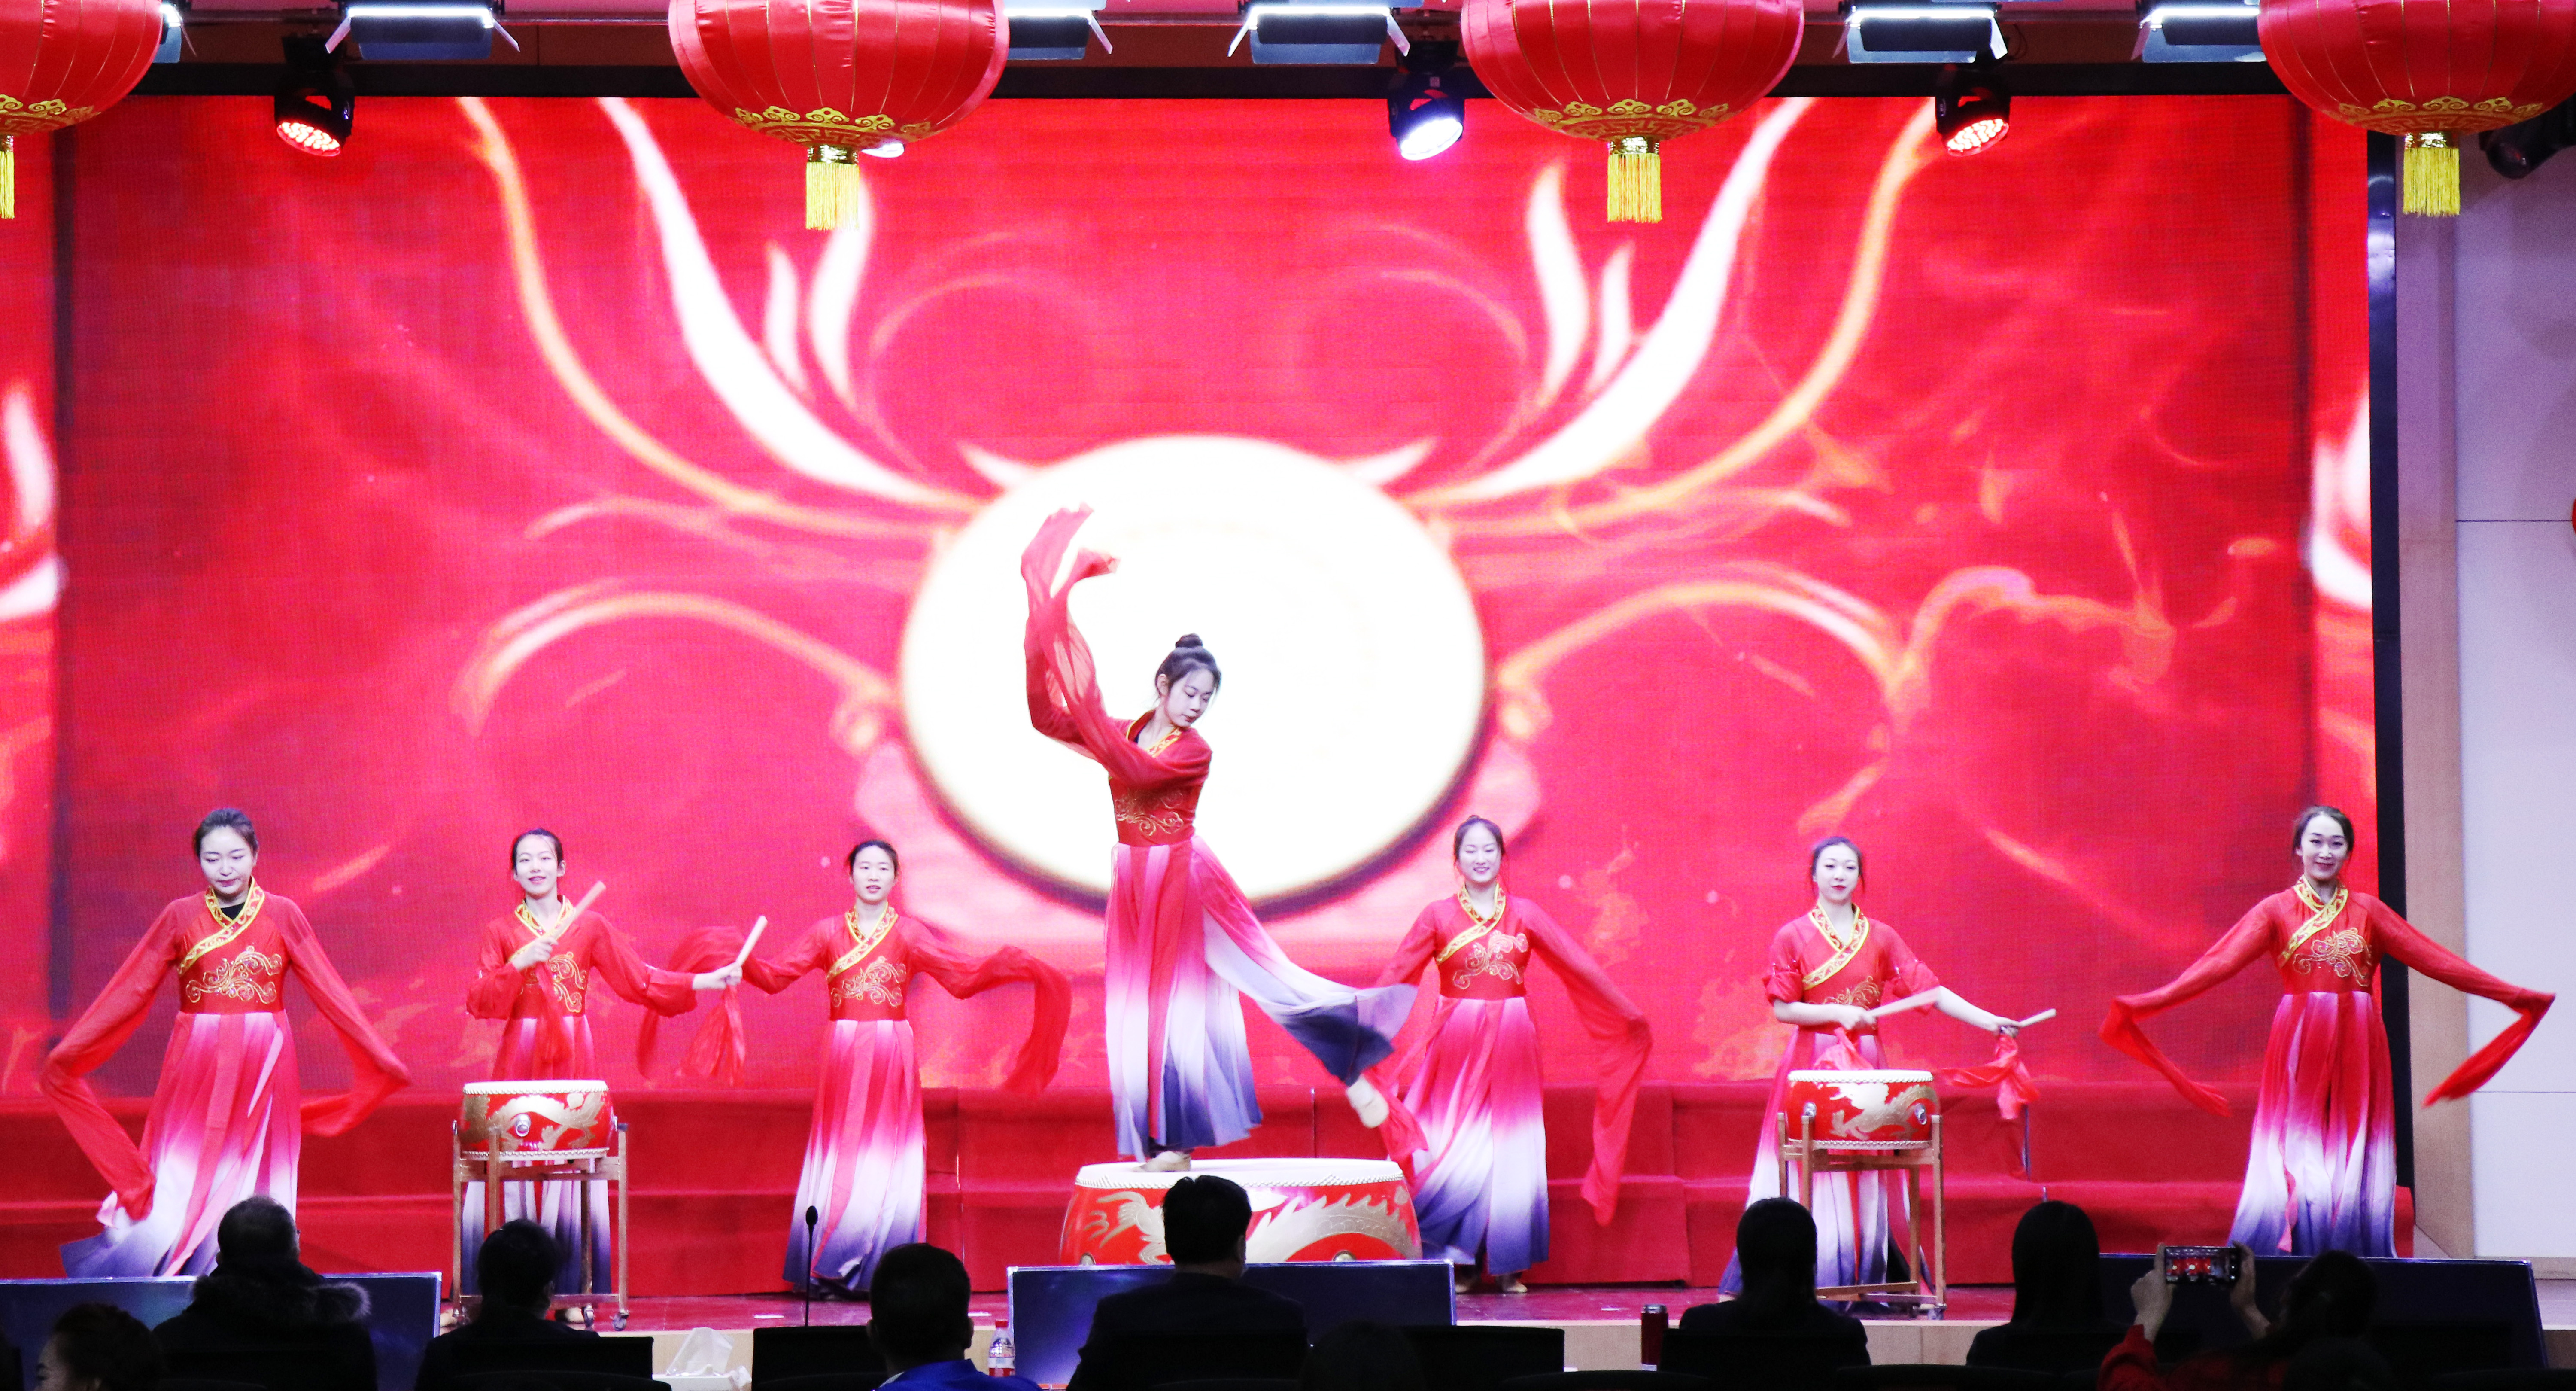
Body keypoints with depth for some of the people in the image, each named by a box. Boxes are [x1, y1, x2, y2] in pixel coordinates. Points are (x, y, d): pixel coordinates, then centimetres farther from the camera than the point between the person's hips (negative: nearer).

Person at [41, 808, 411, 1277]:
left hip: (262, 1065, 0)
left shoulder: (282, 915, 3)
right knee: (183, 1197, -3)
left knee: (251, 1195, 0)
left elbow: (329, 992, 1)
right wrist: (68, 1055, -1)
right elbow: (131, 992, 3)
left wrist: (380, 1057, -5)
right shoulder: (180, 917, 3)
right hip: (197, 1067, 0)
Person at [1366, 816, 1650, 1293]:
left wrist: (1629, 1016, 6)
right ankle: (1457, 1264, 7)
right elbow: (1394, 979, -1)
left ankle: (1509, 1268, 7)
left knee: (1511, 1153, 1)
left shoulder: (1525, 914, 6)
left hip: (1510, 1041, 1)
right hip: (1456, 1044, -1)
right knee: (1454, 1155, -3)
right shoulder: (1438, 917, 2)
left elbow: (1581, 968, 6)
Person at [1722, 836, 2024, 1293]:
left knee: (1866, 1179, -1)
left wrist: (1988, 1021, -7)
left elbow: (1929, 990, 2)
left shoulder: (1880, 938, 8)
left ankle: (1863, 1284, 2)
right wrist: (1837, 1013, -15)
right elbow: (1782, 1009, -2)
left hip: (1866, 1066, 2)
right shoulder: (1792, 938, 3)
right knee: (1815, 1174, -7)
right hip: (1811, 1065, -2)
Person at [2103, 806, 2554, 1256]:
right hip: (2299, 1046, -2)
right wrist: (2149, 1003, -20)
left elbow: (2434, 960, 9)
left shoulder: (2368, 911, 11)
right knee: (2296, 1163, -5)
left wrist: (2516, 996, 4)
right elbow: (2219, 962, -6)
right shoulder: (2276, 911, 5)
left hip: (2356, 1049, 2)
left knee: (2352, 1161, 0)